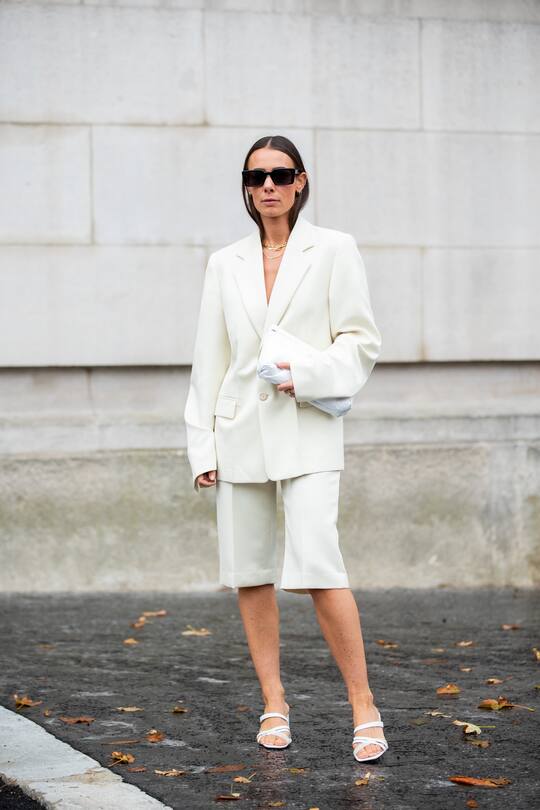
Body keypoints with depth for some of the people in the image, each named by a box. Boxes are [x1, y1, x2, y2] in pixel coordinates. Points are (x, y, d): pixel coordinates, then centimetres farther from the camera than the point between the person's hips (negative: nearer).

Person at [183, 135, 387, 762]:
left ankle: (363, 704, -7)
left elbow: (361, 341, 2)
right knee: (250, 573, 5)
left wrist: (307, 374, -15)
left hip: (307, 430, -4)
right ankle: (274, 705, 15)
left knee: (317, 566, -16)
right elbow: (209, 358, 12)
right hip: (241, 432, 4)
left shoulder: (334, 250, 3)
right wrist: (201, 444, 6)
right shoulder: (225, 264, 11)